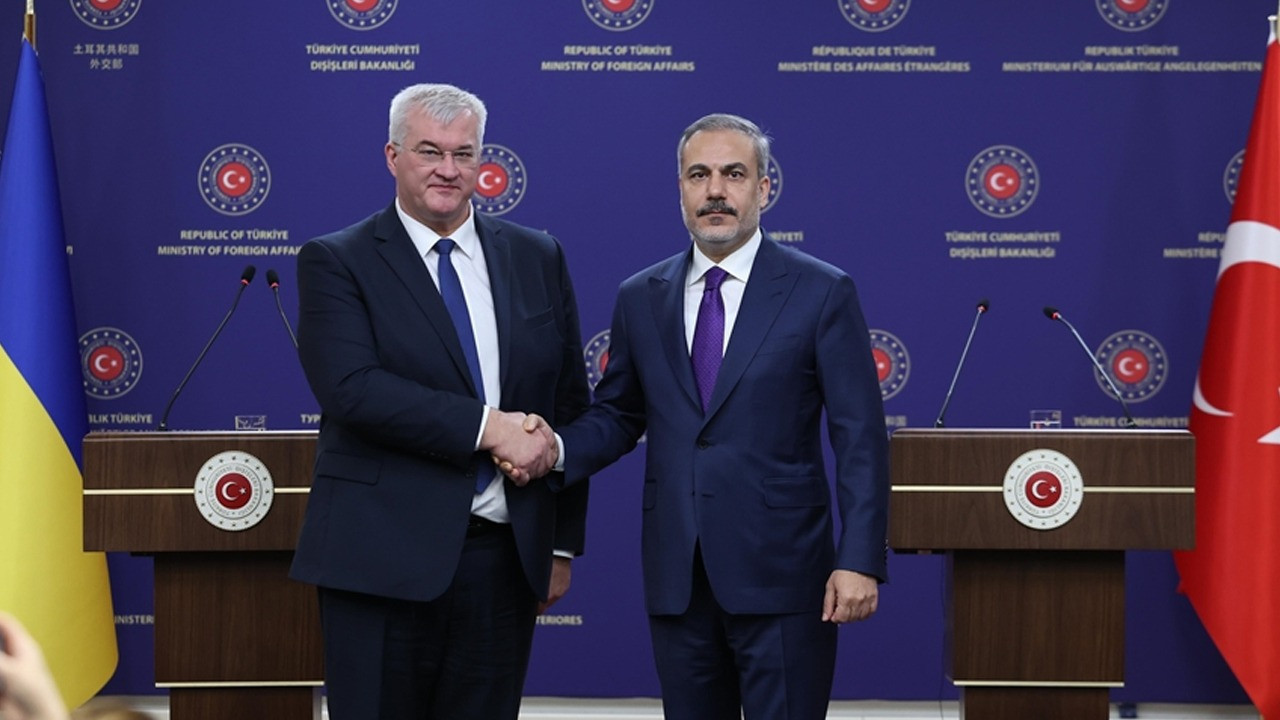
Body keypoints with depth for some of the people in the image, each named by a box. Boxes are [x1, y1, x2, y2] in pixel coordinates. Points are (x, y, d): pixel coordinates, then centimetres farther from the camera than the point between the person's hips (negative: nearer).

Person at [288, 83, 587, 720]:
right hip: (384, 559, -3)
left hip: (506, 561, 3)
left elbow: (570, 404, 14)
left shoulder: (537, 260, 12)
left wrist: (563, 543, 10)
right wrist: (488, 427, -19)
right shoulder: (334, 263, -1)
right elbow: (351, 387, -16)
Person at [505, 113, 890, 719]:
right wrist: (557, 449, -6)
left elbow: (860, 438, -4)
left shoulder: (822, 294, -2)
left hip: (781, 575, -4)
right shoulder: (641, 299, 10)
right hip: (677, 575, 4)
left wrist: (859, 561, -12)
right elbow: (618, 416, 16)